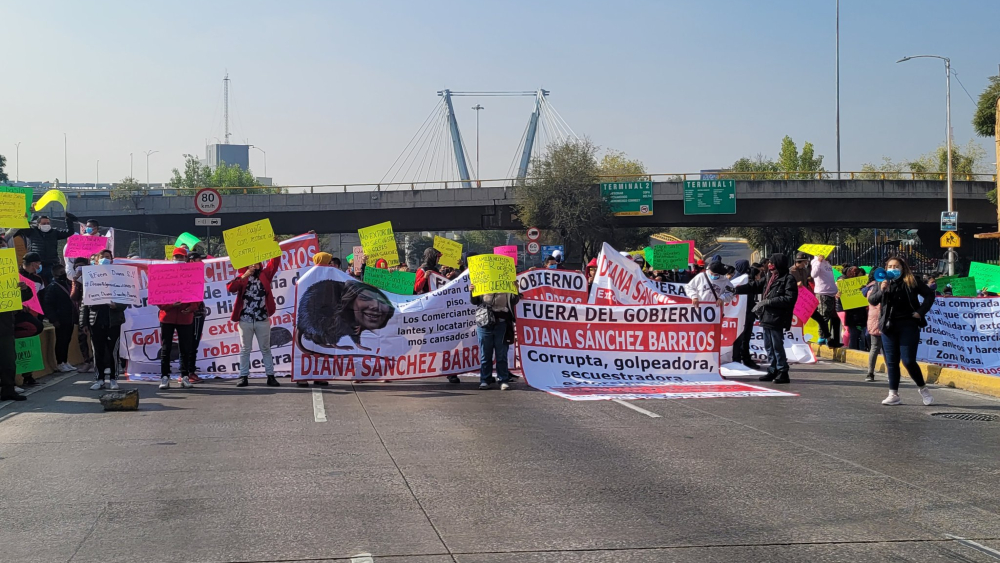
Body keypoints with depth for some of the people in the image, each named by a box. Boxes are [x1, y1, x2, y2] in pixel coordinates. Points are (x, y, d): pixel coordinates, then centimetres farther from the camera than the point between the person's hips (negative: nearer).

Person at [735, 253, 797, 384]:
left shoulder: (788, 279, -10)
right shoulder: (769, 278, 15)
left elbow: (789, 299, -19)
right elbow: (754, 286, 19)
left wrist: (768, 301, -19)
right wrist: (736, 289, 10)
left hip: (776, 319, -9)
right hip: (766, 318, 9)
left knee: (777, 346, -7)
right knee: (769, 347, 13)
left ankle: (783, 372, 0)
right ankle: (773, 371, 21)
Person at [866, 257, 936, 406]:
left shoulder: (912, 282, 1)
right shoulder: (882, 283, 10)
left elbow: (929, 295, 6)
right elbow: (871, 300, 4)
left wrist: (921, 312, -5)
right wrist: (881, 290, -14)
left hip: (908, 326, -4)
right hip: (889, 326, 4)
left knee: (908, 360, -6)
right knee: (891, 362, 5)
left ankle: (923, 388, 15)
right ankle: (893, 395, 10)